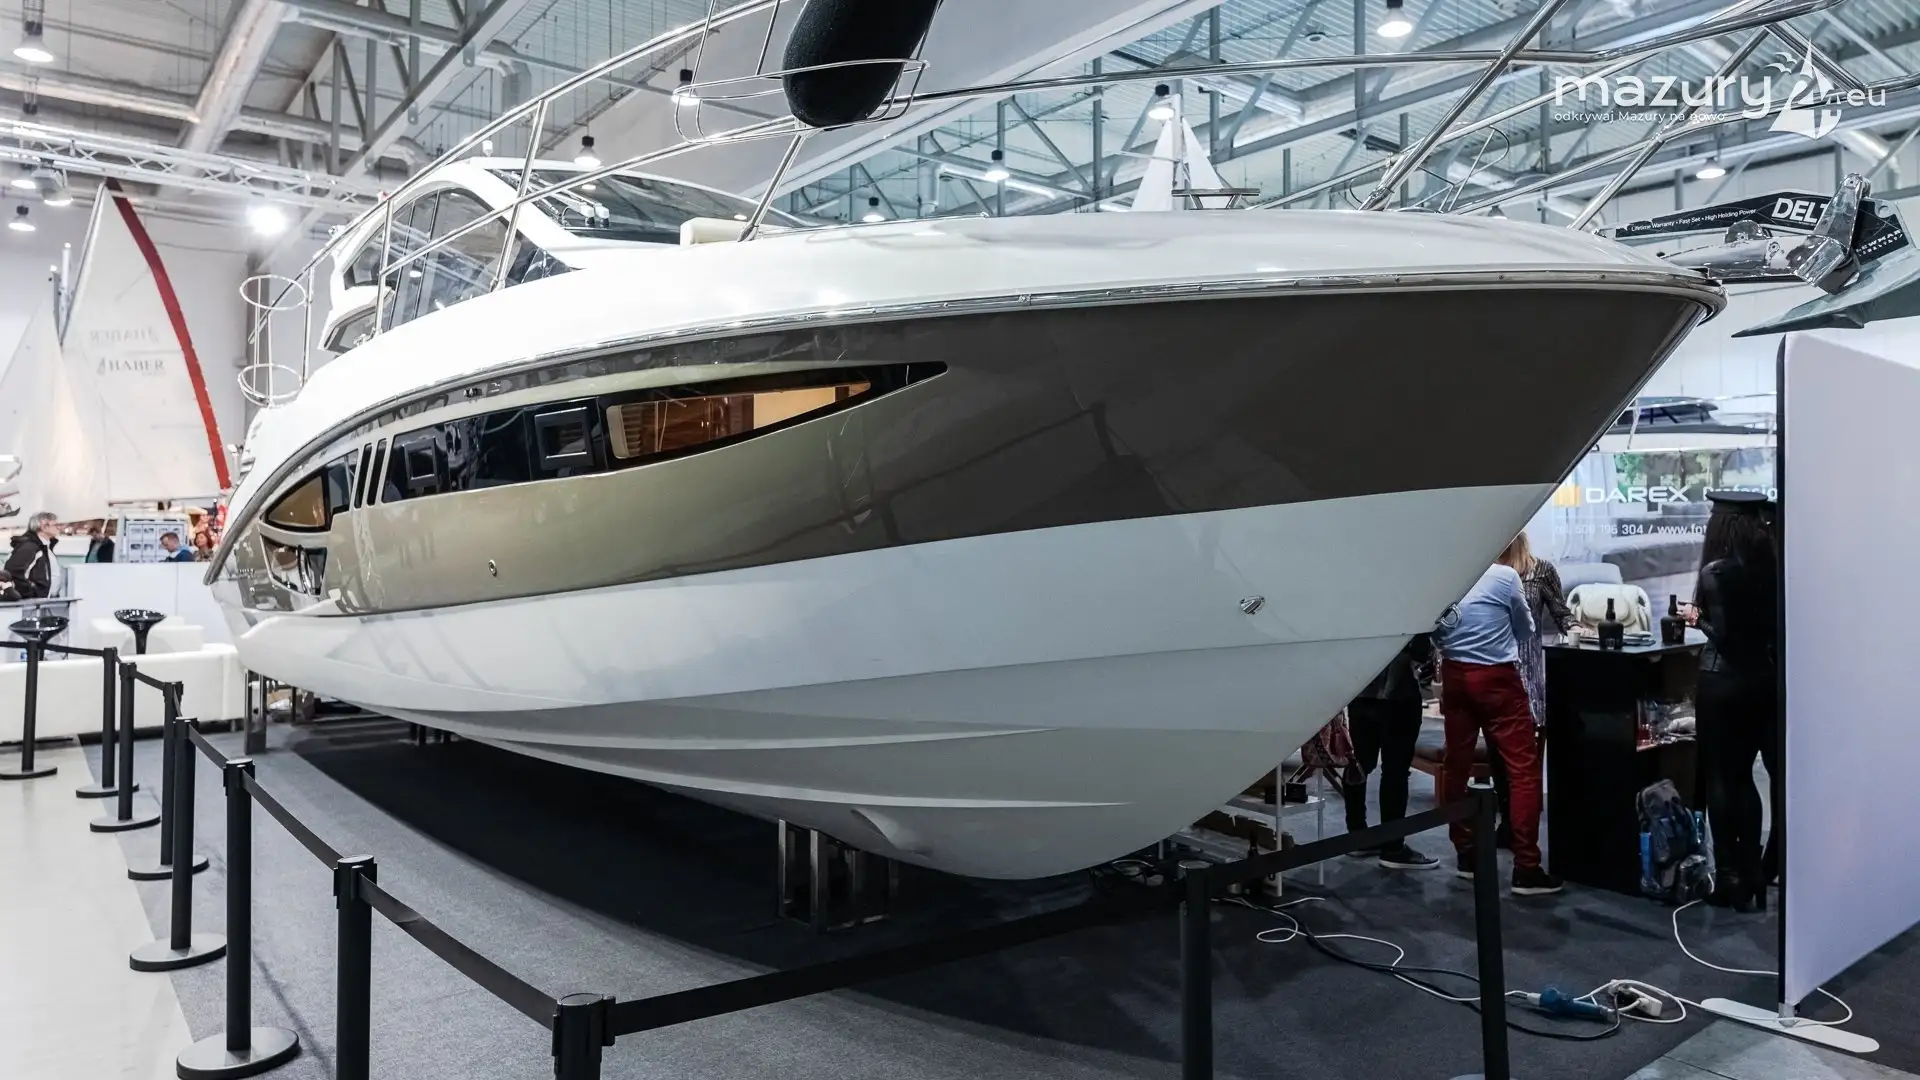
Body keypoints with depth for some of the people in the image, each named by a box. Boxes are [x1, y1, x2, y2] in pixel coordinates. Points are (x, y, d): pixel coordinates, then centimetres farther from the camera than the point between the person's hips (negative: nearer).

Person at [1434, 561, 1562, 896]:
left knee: (1457, 765, 11)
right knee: (1523, 769, 1)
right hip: (1496, 677, -4)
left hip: (1455, 675, 5)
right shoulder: (1505, 576, -9)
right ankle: (1526, 869, 0)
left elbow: (1434, 634, 8)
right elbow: (1525, 628, 7)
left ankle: (1466, 854, 21)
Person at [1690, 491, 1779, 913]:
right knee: (1742, 777, 15)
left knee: (1720, 778, 4)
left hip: (1724, 681, -6)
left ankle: (1732, 877, 8)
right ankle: (1753, 874, 19)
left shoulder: (1716, 571, -13)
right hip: (1765, 677, 6)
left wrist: (1698, 619, 1)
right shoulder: (1771, 565, 3)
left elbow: (1723, 633, -17)